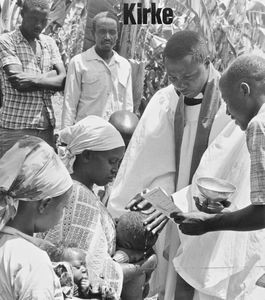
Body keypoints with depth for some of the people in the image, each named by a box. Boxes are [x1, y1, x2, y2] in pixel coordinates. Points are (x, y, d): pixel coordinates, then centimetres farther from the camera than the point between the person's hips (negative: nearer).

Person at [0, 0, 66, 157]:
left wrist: (35, 79, -13)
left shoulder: (49, 43, 14)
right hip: (15, 128, -4)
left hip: (46, 126, 5)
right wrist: (50, 76, -4)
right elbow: (19, 83, -13)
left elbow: (63, 80, 2)